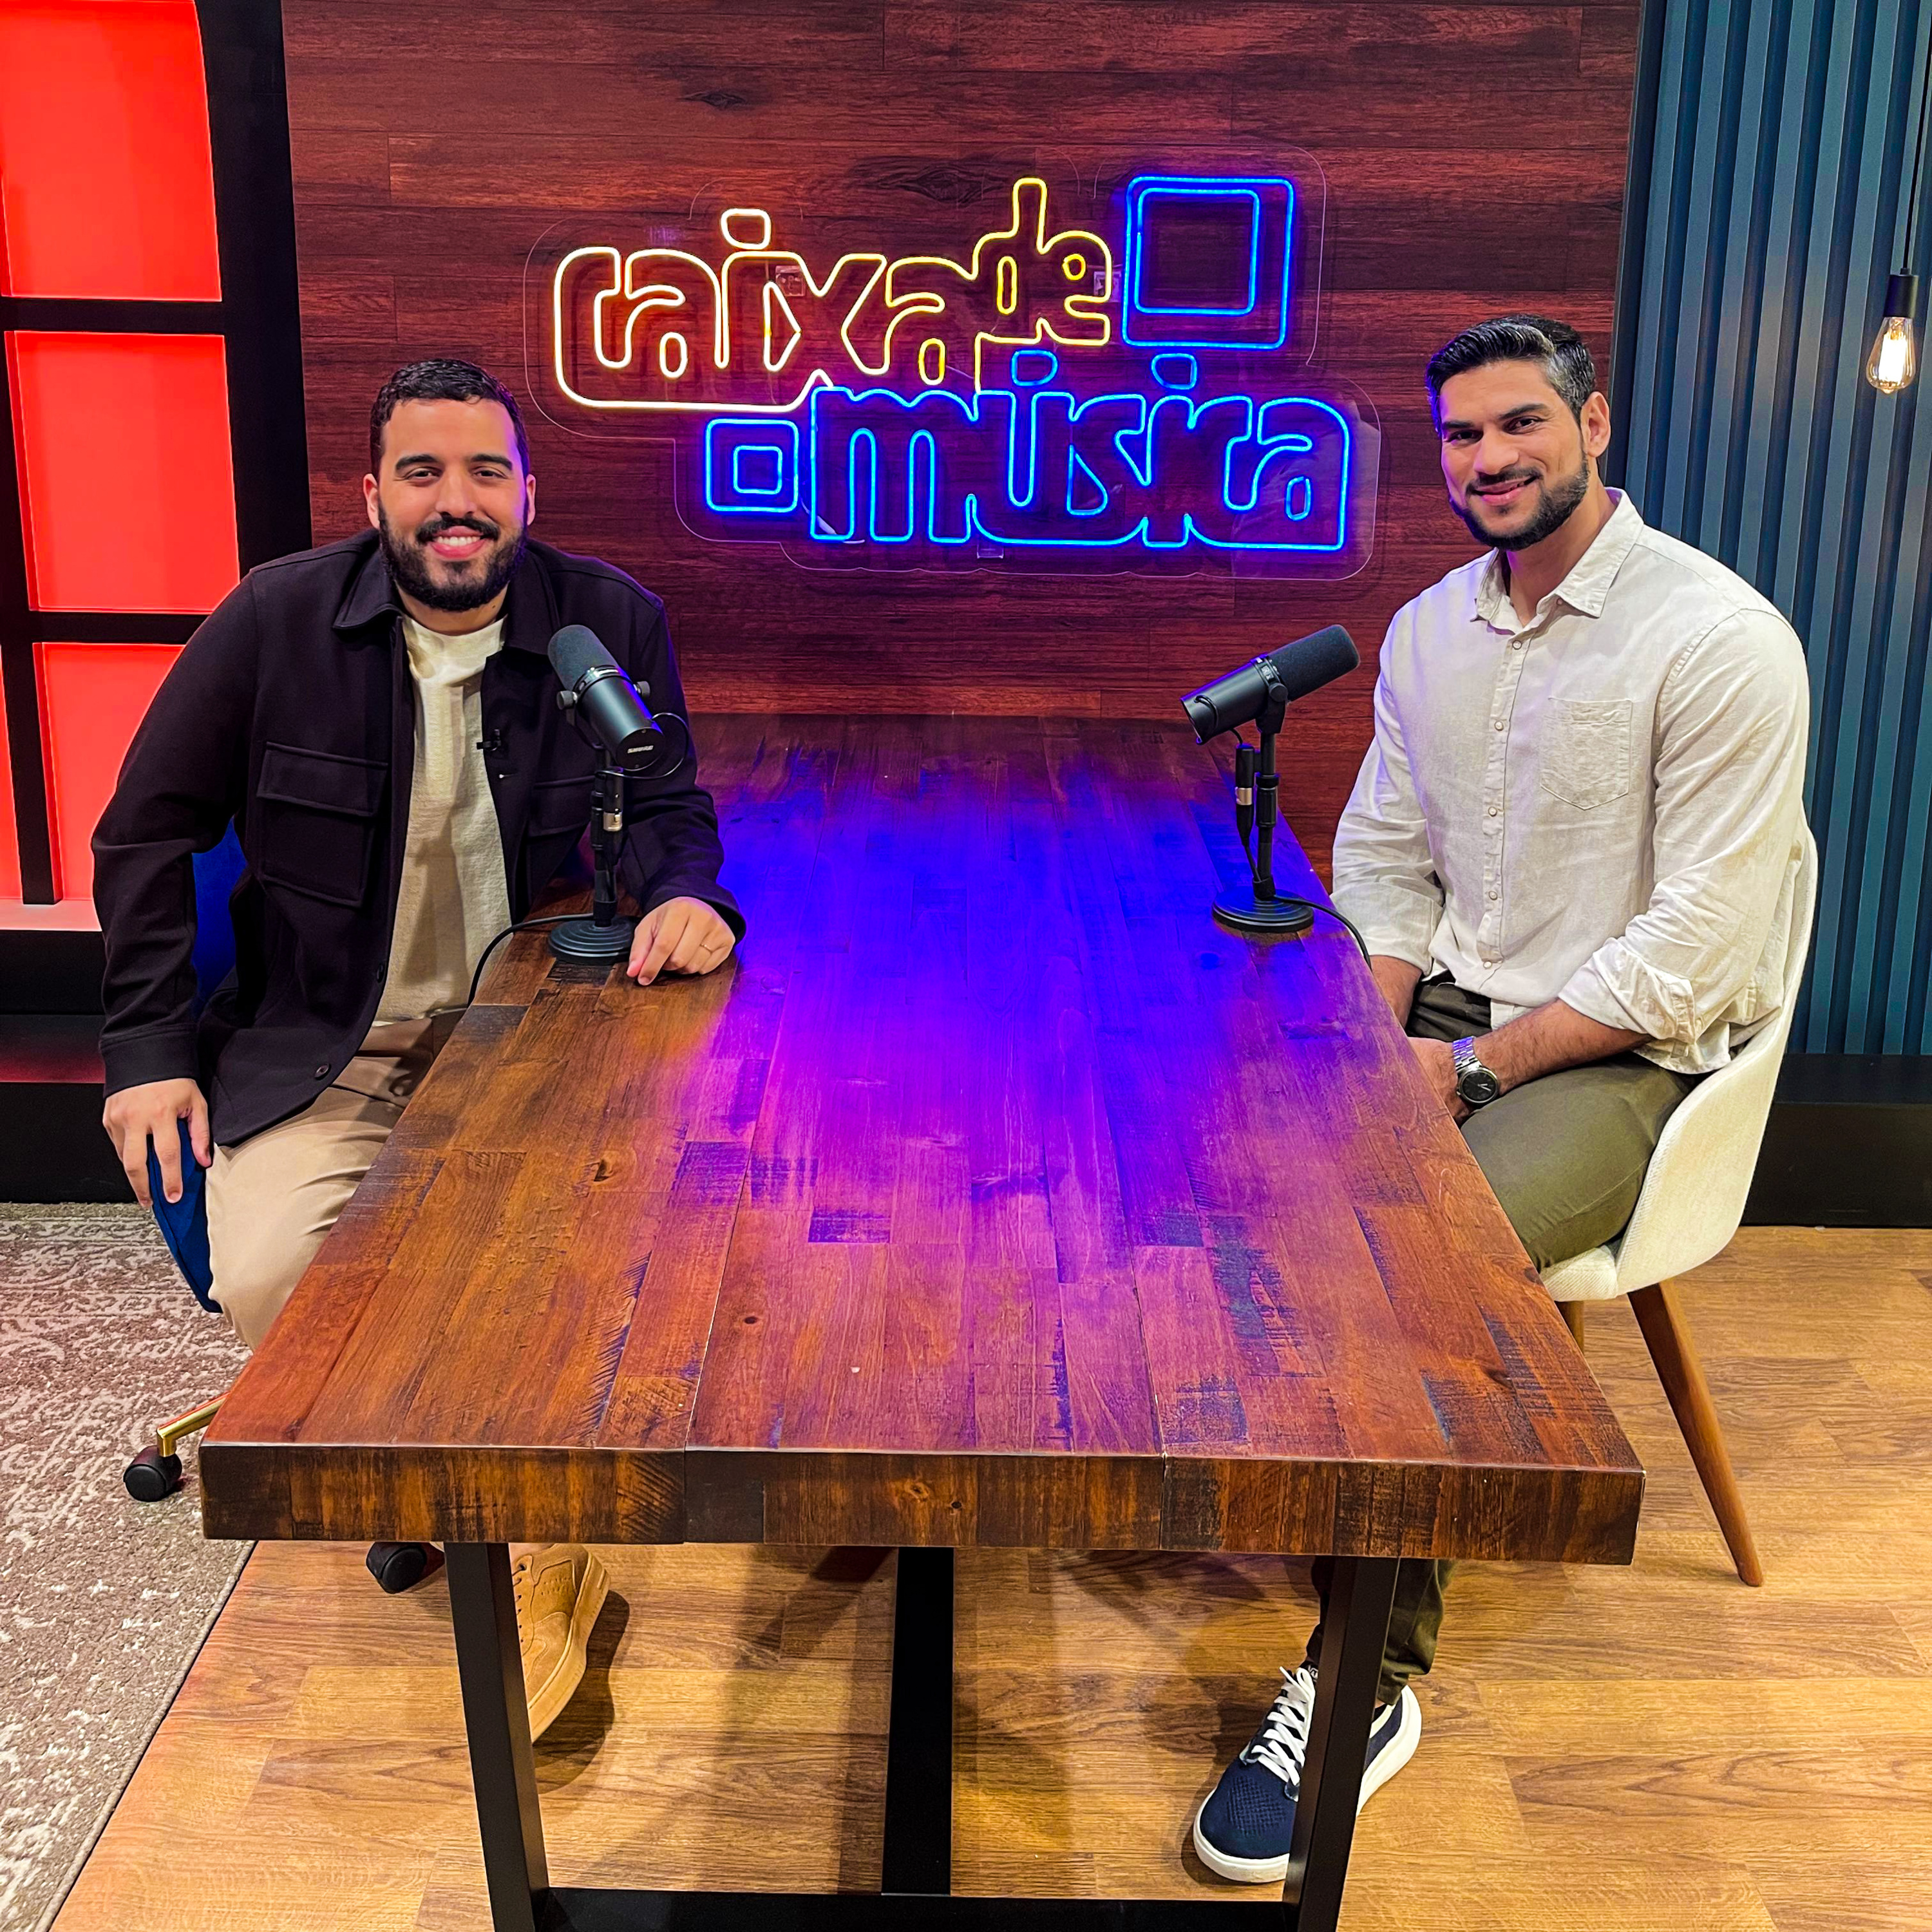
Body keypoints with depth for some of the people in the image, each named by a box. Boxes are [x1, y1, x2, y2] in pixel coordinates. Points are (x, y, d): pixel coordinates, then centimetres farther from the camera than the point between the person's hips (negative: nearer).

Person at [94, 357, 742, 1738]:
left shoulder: (613, 621, -4)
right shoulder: (275, 620, -4)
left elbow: (668, 807, 6)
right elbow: (148, 831, 4)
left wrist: (682, 891, -19)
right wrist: (148, 1045, -2)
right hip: (324, 1052, 0)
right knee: (266, 1281, -23)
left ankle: (532, 1530, -1)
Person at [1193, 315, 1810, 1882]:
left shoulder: (1719, 639, -14)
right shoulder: (1429, 630, 9)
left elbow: (1695, 949, -17)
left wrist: (1474, 1064, -17)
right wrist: (1385, 1032, -6)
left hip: (1625, 1057, -7)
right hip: (1451, 1015, 7)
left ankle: (1372, 1677, -14)